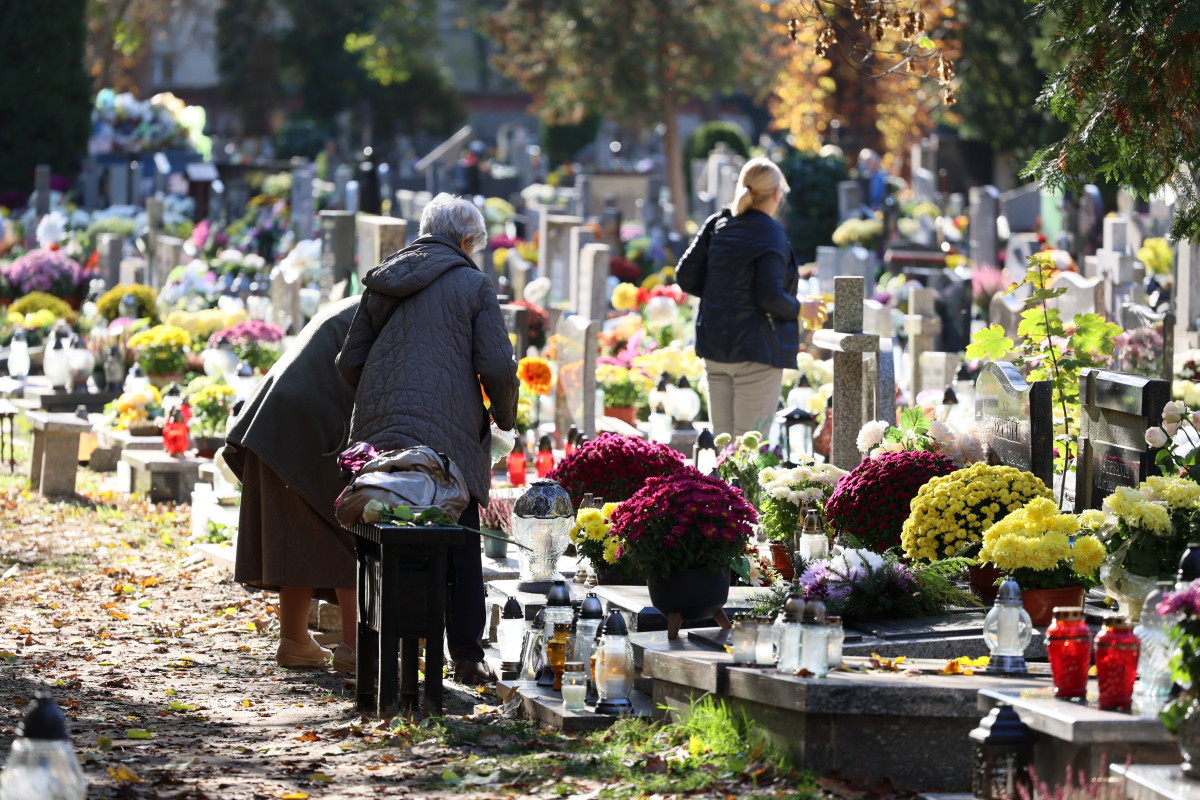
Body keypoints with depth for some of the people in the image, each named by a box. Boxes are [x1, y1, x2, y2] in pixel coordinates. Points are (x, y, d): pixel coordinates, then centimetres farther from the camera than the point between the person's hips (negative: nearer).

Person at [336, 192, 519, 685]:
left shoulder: (382, 284, 13)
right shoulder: (472, 286, -1)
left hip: (379, 432, 4)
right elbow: (497, 367, -7)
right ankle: (467, 657, 5)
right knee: (460, 545, 5)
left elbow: (349, 362, 13)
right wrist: (505, 415, 11)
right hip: (447, 435, -4)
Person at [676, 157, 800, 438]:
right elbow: (769, 297, -20)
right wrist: (800, 310, -2)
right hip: (756, 349, -7)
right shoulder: (770, 235, -13)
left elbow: (686, 277, 7)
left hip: (714, 346, 7)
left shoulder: (716, 225, 6)